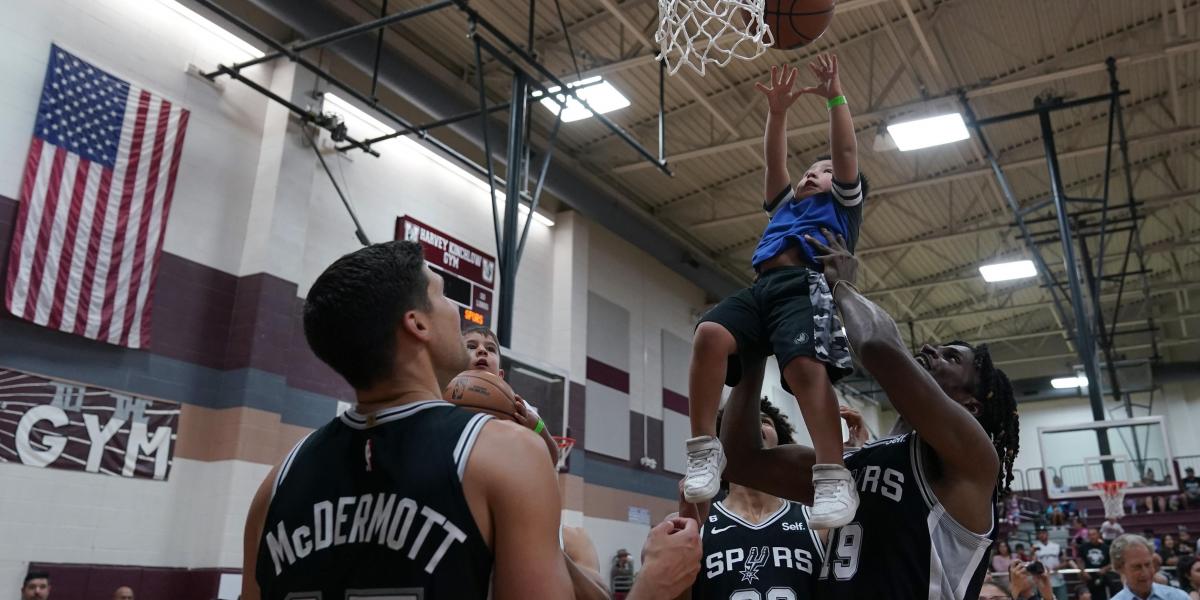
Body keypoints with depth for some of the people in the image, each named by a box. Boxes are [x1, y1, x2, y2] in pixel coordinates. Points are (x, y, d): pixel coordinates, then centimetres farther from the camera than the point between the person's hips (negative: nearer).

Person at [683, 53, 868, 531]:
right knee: (709, 334, -26)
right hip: (761, 287, 4)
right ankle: (704, 450, -27)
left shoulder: (843, 201, 28)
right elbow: (775, 162, 31)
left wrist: (835, 97, 13)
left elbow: (846, 151, 16)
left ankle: (834, 478, -32)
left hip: (806, 286, -4)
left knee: (806, 366, -32)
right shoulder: (786, 203, 40)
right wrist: (778, 111, 21)